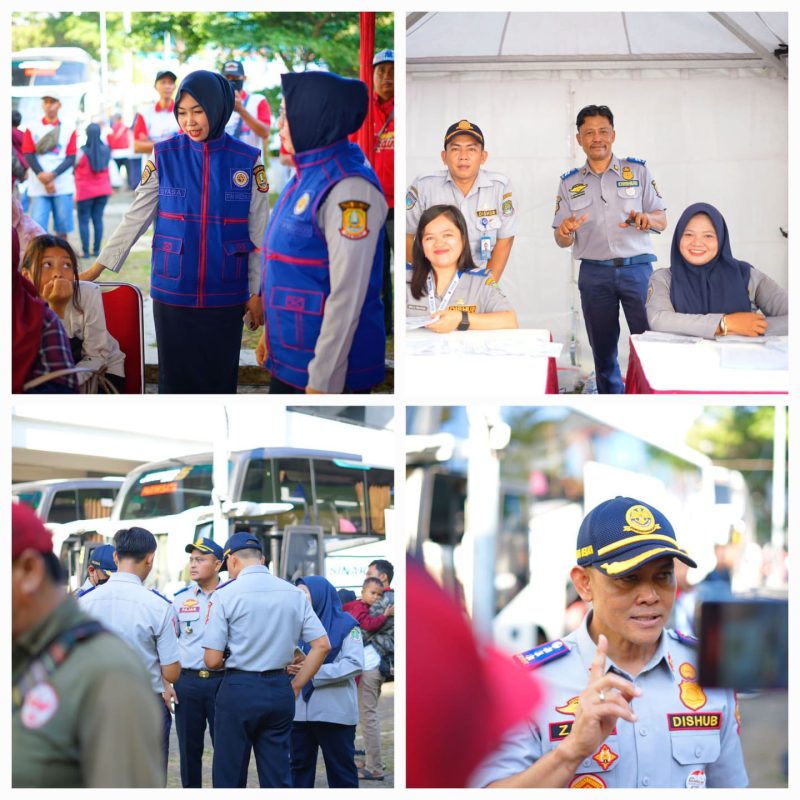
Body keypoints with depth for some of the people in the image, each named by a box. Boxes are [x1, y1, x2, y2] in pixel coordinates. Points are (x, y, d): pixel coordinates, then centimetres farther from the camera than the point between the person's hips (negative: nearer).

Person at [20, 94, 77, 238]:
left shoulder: (68, 129, 6)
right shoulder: (33, 128, 7)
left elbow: (71, 159, 1)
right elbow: (29, 156, 2)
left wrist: (52, 175, -13)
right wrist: (42, 178, -11)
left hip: (63, 187, 0)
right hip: (39, 187, 0)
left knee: (62, 229, 3)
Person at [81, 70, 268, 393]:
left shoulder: (247, 161, -2)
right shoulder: (164, 157, -2)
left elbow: (258, 233, 3)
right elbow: (135, 218, 2)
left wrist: (257, 292, 3)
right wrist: (97, 268, -1)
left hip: (224, 298, 0)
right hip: (173, 295, 0)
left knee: (220, 379, 5)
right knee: (175, 379, 5)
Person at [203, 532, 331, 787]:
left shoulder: (225, 594, -8)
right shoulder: (294, 594, 4)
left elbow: (212, 660, -9)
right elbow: (322, 645, 3)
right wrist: (296, 685, 9)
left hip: (238, 689, -4)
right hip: (280, 690, 4)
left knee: (230, 775, 4)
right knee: (278, 774, 9)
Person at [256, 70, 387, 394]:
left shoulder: (348, 188, -20)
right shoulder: (308, 176, 8)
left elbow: (347, 297, -22)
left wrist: (323, 381, -21)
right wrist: (271, 331, 19)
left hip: (326, 366, -8)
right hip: (288, 357, 8)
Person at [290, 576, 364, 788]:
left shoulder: (345, 624, -1)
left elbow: (354, 664, -12)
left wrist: (315, 671, -18)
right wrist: (289, 667, -12)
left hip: (334, 712, -5)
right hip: (299, 711, 5)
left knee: (341, 770, 1)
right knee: (299, 769, 9)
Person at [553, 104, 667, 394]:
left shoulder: (638, 172, 7)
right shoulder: (570, 183, 11)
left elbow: (662, 220, 5)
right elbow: (562, 240, 9)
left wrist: (646, 218, -19)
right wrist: (565, 233, -16)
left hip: (637, 268, -2)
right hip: (594, 274, 2)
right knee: (603, 350, 5)